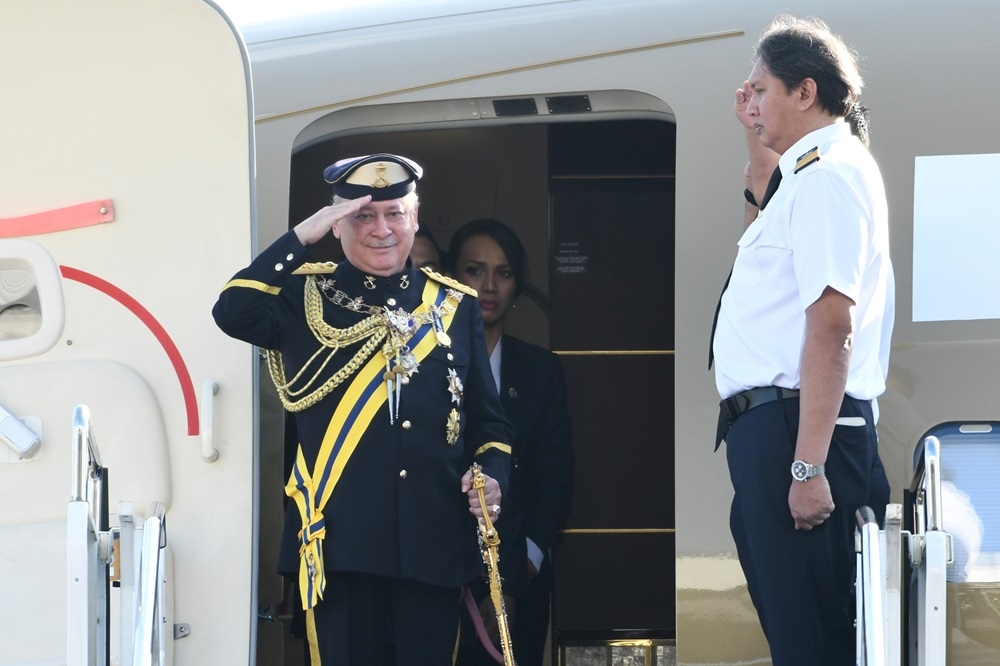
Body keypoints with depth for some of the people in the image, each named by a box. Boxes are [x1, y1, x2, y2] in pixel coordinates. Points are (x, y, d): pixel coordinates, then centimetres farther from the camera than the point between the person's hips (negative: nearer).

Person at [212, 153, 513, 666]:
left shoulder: (455, 305, 14)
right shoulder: (307, 297, 6)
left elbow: (487, 419, 16)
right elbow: (232, 314, -14)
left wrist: (492, 477, -3)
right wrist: (301, 236, -13)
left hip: (434, 541, 2)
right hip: (341, 538, -2)